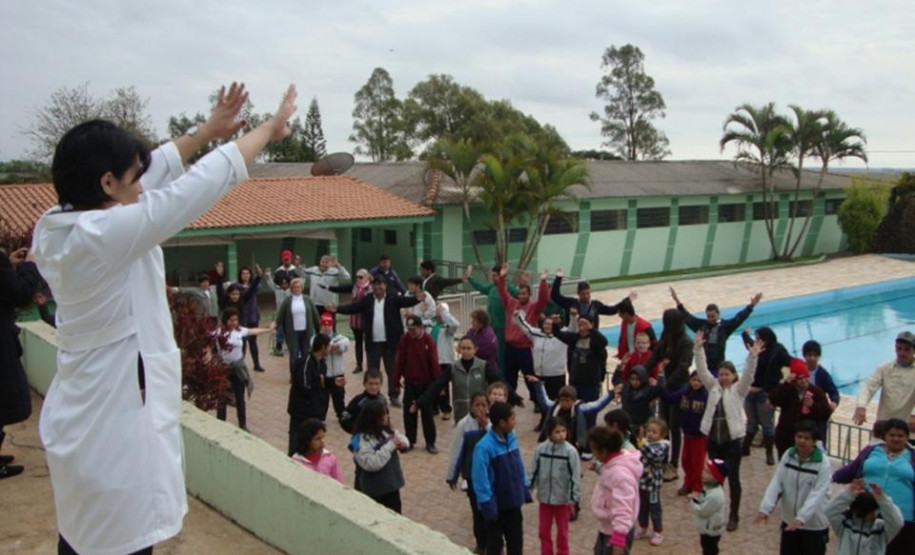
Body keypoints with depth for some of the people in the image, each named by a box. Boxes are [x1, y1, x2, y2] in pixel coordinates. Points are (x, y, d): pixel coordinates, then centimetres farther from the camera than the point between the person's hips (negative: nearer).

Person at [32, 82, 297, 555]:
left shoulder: (56, 228, 2)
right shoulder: (104, 234, -24)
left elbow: (156, 172, 11)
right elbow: (198, 186, -17)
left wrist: (208, 130, 18)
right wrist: (269, 128, -5)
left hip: (82, 422, 9)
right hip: (114, 428, -9)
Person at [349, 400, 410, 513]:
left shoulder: (386, 431, 2)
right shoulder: (362, 440, -24)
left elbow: (402, 438, 15)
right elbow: (370, 463, -33)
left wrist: (403, 444, -10)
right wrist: (390, 446, -30)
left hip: (391, 484, 8)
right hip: (374, 490, -8)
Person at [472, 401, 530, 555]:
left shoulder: (511, 438, -2)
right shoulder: (484, 447, -25)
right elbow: (480, 479, -22)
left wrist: (525, 489, 13)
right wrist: (487, 505, -20)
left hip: (513, 501, 6)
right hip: (496, 504, -6)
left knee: (516, 539, 18)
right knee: (495, 542, 12)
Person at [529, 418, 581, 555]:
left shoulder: (570, 451, -16)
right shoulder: (540, 449, -10)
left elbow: (575, 476, -12)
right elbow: (534, 471, 0)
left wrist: (573, 498, -11)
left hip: (562, 498, -2)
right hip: (544, 497, 2)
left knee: (562, 530, 15)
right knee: (544, 529, 15)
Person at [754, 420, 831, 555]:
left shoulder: (823, 463, -17)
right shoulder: (788, 455, -4)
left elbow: (818, 494, -25)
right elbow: (776, 482, -9)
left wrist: (801, 517, -36)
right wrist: (765, 508, -21)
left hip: (814, 525, -4)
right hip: (789, 520, 4)